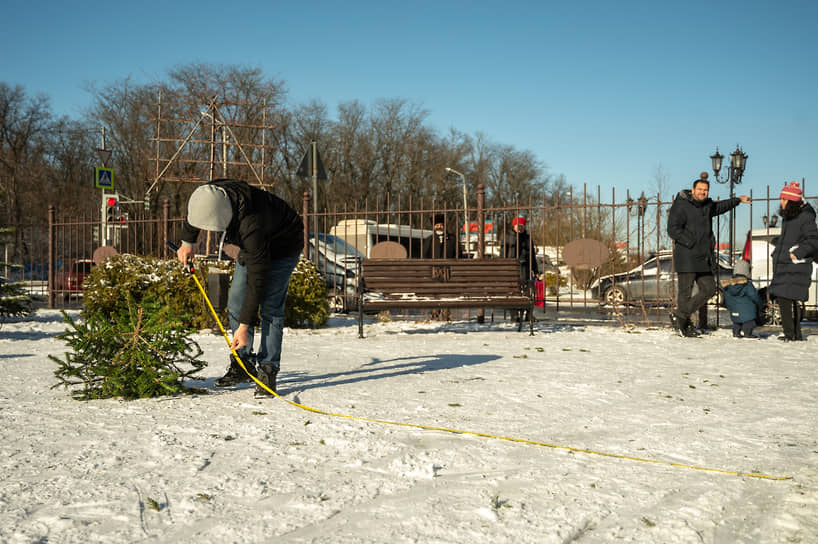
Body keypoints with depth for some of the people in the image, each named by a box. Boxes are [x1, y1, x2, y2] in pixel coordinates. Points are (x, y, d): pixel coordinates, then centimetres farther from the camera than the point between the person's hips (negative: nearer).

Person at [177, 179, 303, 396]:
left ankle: (268, 371, -12)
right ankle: (242, 364, 11)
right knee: (235, 301, 2)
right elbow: (193, 216, 5)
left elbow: (257, 278, -39)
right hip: (250, 245, 8)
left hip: (282, 246, -7)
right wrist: (187, 242, 15)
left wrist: (244, 325, -35)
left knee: (270, 307, -17)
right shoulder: (207, 197, -24)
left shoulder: (251, 224, -44)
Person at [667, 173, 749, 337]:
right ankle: (684, 324, 8)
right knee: (685, 292, -4)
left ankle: (680, 315, 13)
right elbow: (673, 229, -14)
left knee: (709, 289, 6)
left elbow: (721, 206, 39)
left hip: (703, 258, 8)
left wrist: (738, 200, 50)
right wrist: (691, 243, -18)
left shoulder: (708, 206, 17)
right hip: (686, 257, -8)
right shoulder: (681, 206, -7)